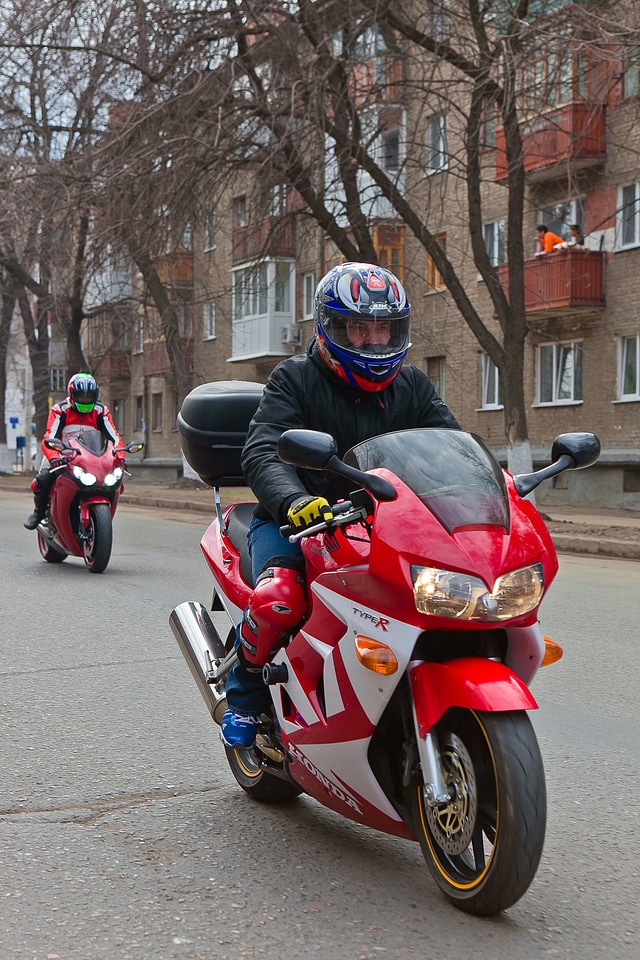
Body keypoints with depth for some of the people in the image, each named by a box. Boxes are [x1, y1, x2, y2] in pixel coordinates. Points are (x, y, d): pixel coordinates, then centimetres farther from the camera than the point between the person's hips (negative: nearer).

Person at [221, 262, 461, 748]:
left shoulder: (414, 386, 12)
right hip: (297, 520, -3)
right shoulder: (295, 378, -2)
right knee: (278, 597, -32)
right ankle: (245, 689, -1)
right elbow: (262, 453, -16)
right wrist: (294, 500, -38)